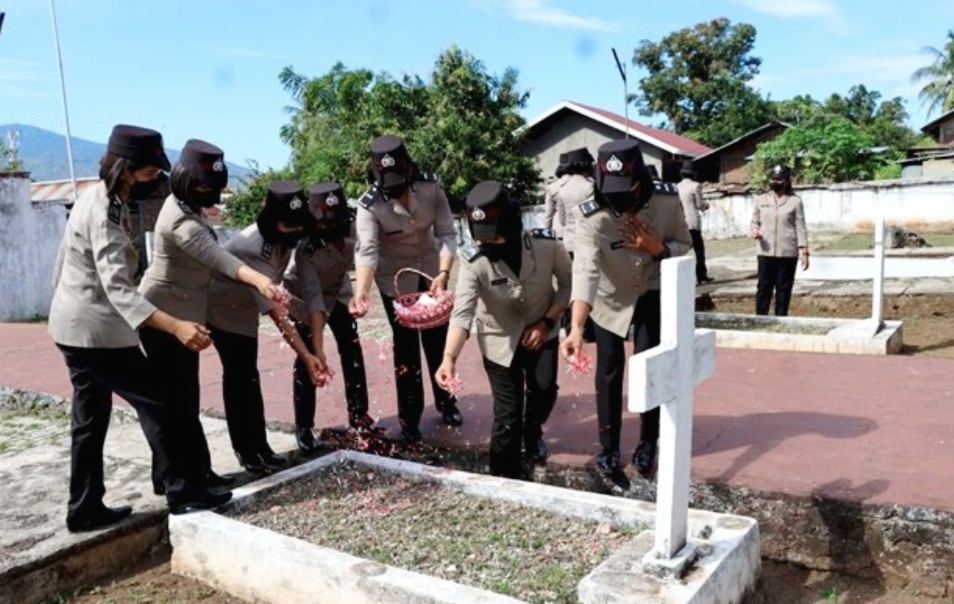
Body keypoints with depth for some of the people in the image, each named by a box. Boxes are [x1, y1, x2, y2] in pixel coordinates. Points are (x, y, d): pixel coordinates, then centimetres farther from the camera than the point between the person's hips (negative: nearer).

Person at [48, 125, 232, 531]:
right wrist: (176, 327, -45)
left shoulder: (100, 198, 7)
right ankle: (183, 492, 6)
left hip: (75, 324, 10)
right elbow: (117, 288, -34)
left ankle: (85, 509, 21)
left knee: (90, 419, 13)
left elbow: (64, 261, 17)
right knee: (155, 402, -2)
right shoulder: (104, 213, -24)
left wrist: (62, 307, 27)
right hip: (96, 328, -10)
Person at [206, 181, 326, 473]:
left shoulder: (282, 238, -14)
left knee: (246, 376, 9)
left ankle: (257, 447, 13)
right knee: (238, 377, -7)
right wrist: (306, 356, -44)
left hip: (245, 306, 7)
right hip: (220, 308, -7)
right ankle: (248, 450, 1)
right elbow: (276, 314, -42)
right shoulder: (253, 249, -39)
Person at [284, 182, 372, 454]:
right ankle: (303, 427, 4)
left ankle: (359, 414, 13)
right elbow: (314, 301, -42)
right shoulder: (307, 250, -39)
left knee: (352, 349, 1)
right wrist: (318, 351, -45)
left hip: (338, 289, 4)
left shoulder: (352, 228, -28)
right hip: (304, 296, -4)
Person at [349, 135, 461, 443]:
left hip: (432, 273, 2)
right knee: (406, 346, 2)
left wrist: (444, 273, -33)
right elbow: (367, 251, -34)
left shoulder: (431, 188, -19)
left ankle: (446, 402, 33)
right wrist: (361, 292, -50)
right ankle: (409, 417, 16)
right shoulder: (369, 205, -25)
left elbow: (447, 233, -18)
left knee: (438, 340, 14)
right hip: (396, 279, -2)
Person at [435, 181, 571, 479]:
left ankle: (532, 429, 26)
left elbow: (569, 284, -7)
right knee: (507, 413, -2)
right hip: (500, 340, -2)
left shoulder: (548, 245, -23)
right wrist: (449, 358, -50)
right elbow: (462, 313, -36)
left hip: (541, 331, 2)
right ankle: (506, 477, 17)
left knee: (544, 388, -11)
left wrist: (547, 322, -17)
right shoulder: (474, 265, -27)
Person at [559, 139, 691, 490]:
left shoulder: (668, 204, -25)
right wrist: (576, 328, -58)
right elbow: (585, 270, -45)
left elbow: (685, 248, -9)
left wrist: (657, 248, -33)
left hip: (652, 295, 2)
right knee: (609, 374, 0)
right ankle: (608, 454, 14)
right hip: (609, 301, -2)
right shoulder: (591, 215, -33)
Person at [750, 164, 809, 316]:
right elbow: (755, 220, 15)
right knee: (764, 286, 2)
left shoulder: (795, 201, -1)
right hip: (765, 252, 2)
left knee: (784, 288, 5)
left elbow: (800, 228, -2)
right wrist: (754, 230, -9)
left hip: (788, 253, -2)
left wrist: (804, 252, -7)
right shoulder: (761, 200, 7)